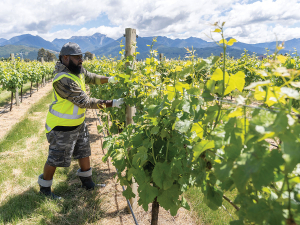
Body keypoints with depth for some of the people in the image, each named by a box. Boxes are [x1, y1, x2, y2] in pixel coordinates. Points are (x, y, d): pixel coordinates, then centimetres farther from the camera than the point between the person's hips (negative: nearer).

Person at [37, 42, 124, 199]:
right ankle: (44, 188, 33)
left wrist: (108, 79, -3)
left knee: (84, 152, 18)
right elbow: (85, 102, -32)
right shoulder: (63, 80, -30)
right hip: (62, 127, -8)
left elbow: (91, 77, 15)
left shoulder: (78, 70, -4)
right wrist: (111, 104, -31)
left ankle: (87, 182, 38)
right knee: (55, 158, 9)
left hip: (79, 123, 8)